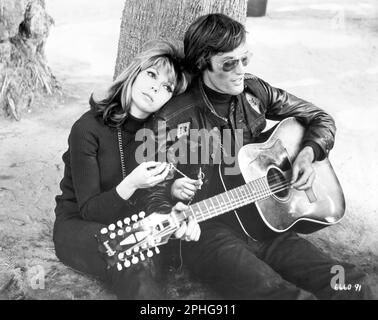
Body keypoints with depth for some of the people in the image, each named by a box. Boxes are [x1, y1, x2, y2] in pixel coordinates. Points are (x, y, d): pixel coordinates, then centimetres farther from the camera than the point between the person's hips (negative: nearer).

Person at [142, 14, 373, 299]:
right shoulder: (173, 118, -8)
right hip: (208, 233, -5)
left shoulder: (254, 91, 6)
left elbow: (320, 118, 17)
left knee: (353, 286, -15)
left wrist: (308, 153, -3)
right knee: (291, 294, -32)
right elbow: (156, 188, -6)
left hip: (263, 222, 5)